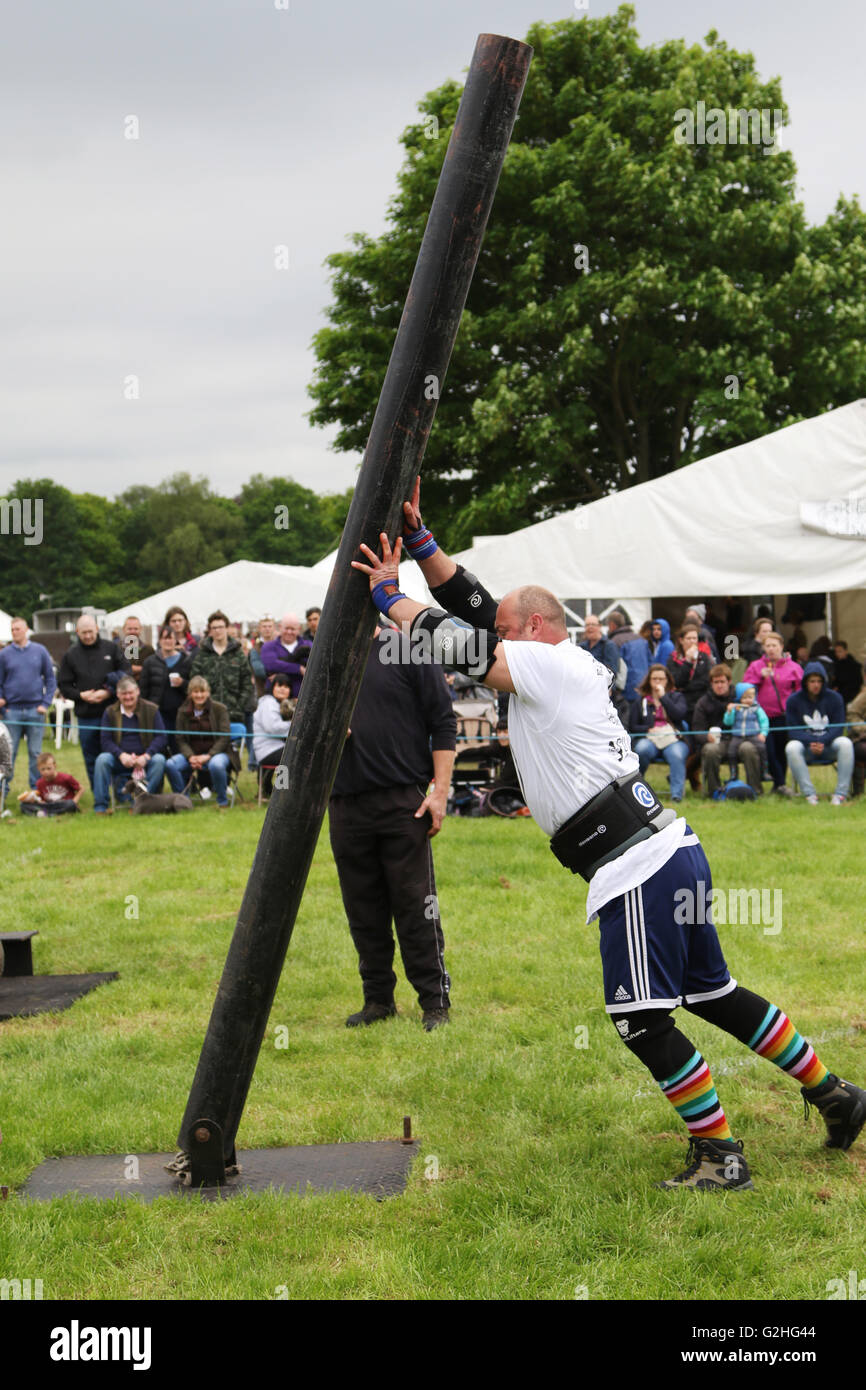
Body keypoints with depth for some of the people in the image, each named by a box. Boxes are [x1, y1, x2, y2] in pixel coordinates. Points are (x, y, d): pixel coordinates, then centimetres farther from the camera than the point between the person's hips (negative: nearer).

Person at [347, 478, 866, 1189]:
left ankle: (721, 1154, 1)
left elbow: (457, 645, -10)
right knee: (711, 993, 18)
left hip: (639, 869, -10)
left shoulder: (552, 663, -8)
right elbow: (472, 608, 20)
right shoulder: (562, 668, 18)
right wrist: (419, 536, 18)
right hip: (673, 854, 10)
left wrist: (387, 593, 1)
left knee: (644, 1020, -6)